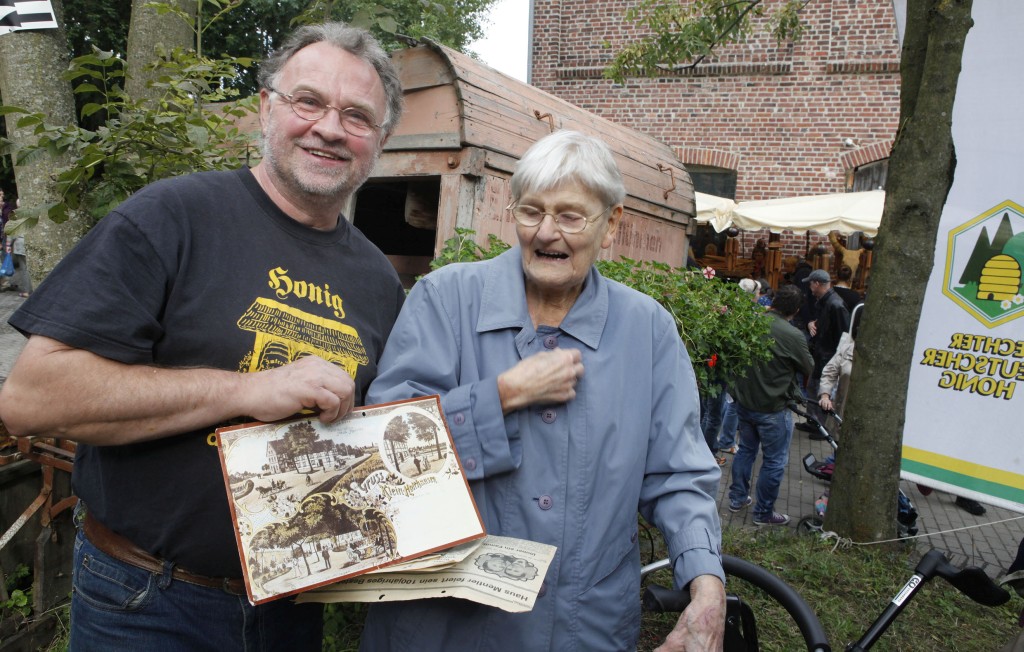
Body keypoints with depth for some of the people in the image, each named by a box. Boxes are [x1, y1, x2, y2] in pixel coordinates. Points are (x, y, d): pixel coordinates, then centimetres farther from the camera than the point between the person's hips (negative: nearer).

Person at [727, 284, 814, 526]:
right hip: (773, 409, -6)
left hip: (744, 402, 6)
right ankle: (763, 512, 19)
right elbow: (809, 368, -5)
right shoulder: (793, 335, -22)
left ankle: (737, 498, 33)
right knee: (774, 461, 9)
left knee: (746, 449, 23)